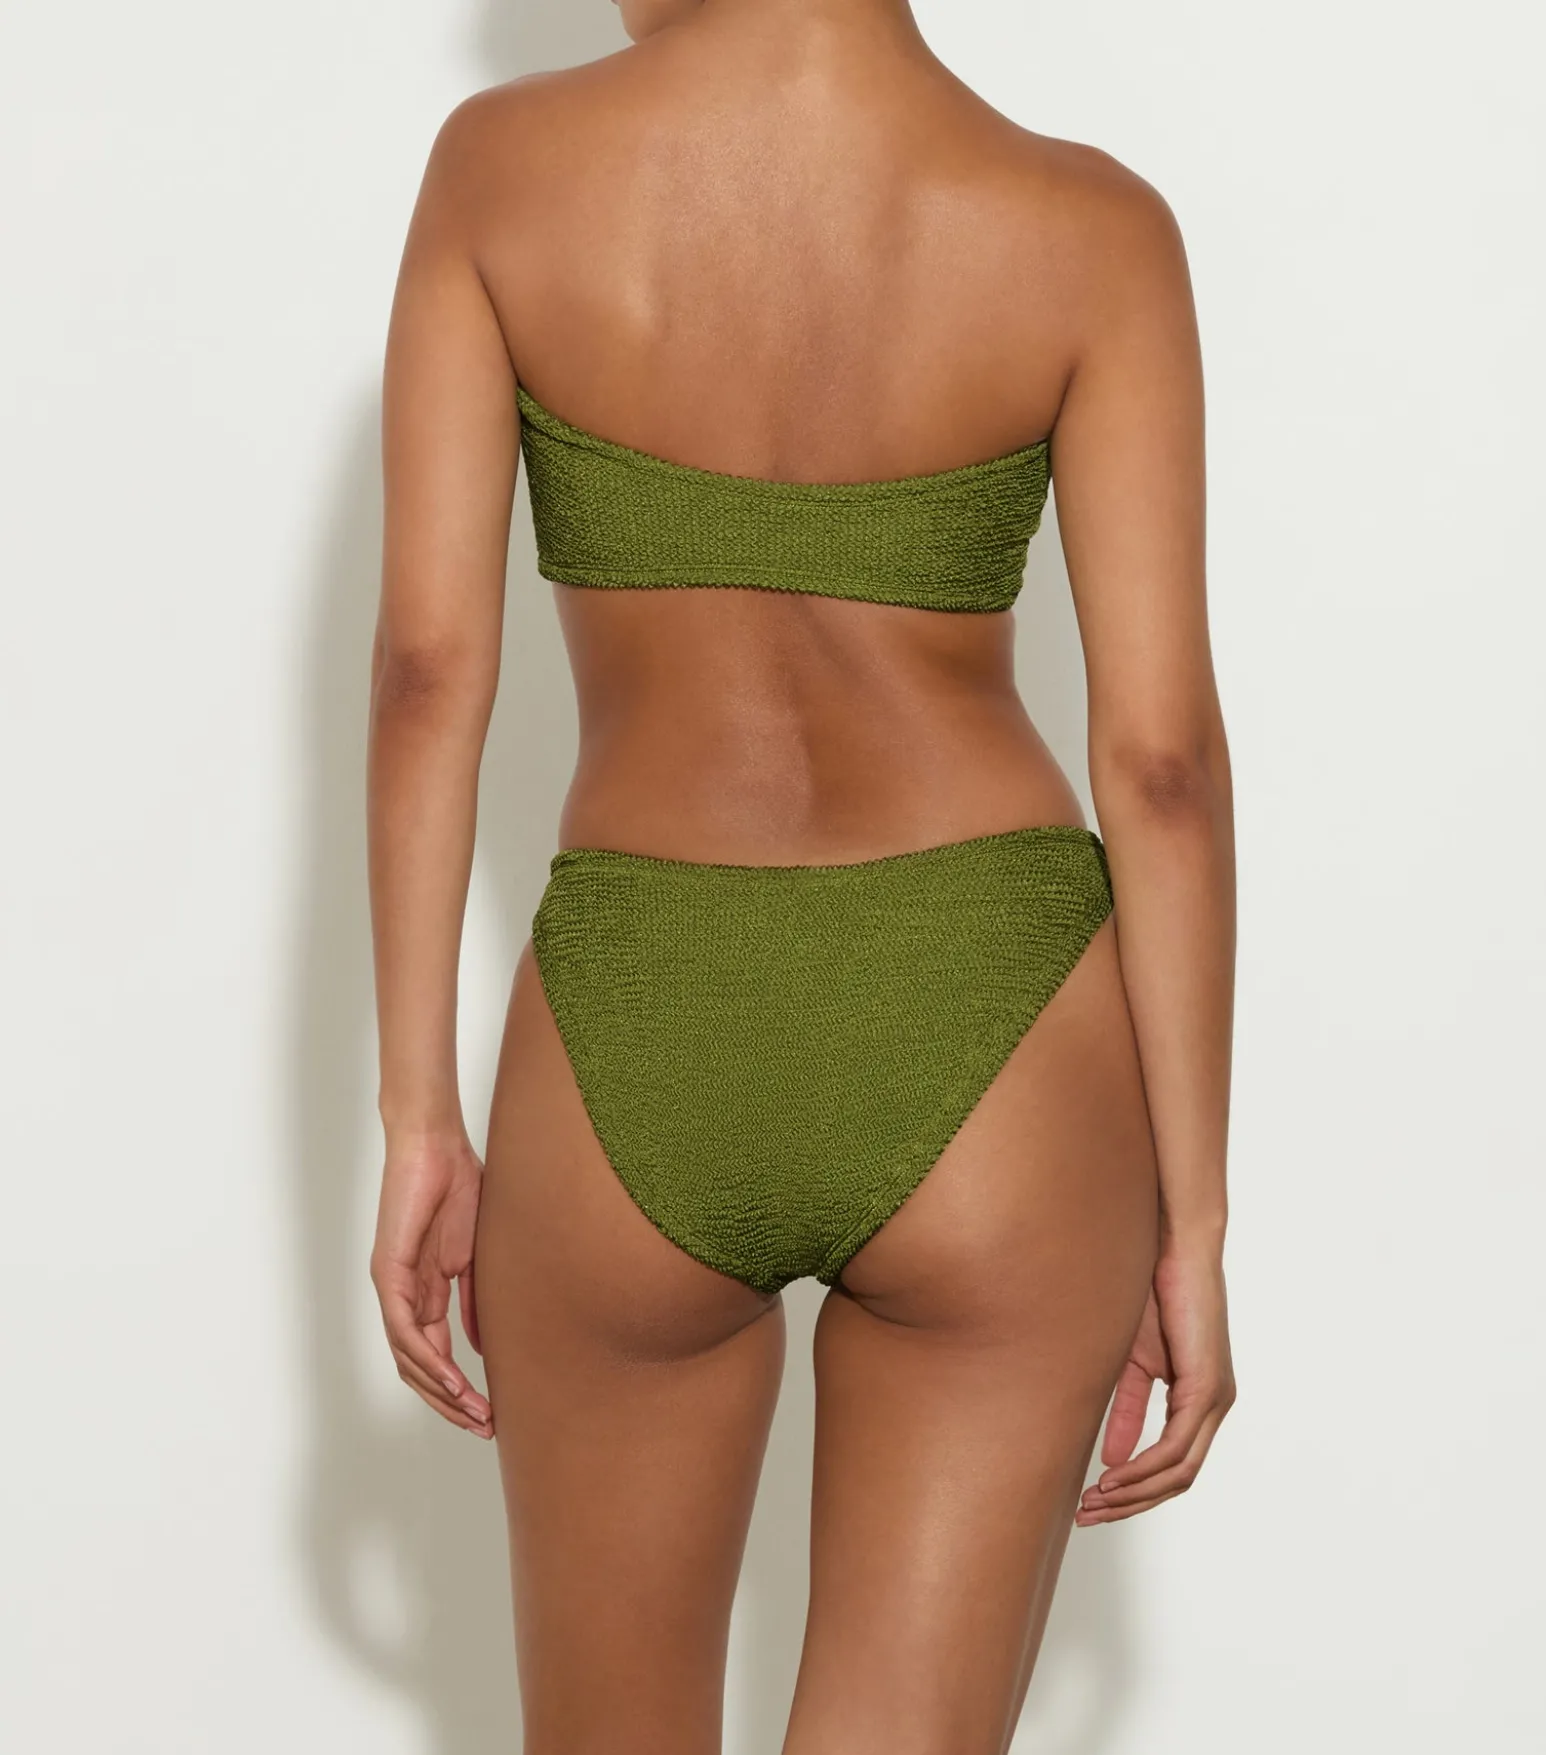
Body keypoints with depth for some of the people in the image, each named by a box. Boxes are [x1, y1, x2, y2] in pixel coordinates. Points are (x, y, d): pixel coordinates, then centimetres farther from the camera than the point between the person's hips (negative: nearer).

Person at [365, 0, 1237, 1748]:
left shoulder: (498, 164, -3)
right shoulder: (1089, 230, -4)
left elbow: (428, 660, -6)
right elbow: (1159, 753, -7)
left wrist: (420, 1124, 0)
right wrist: (1192, 1226, 1)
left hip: (641, 1073, 1)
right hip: (982, 1055, -1)